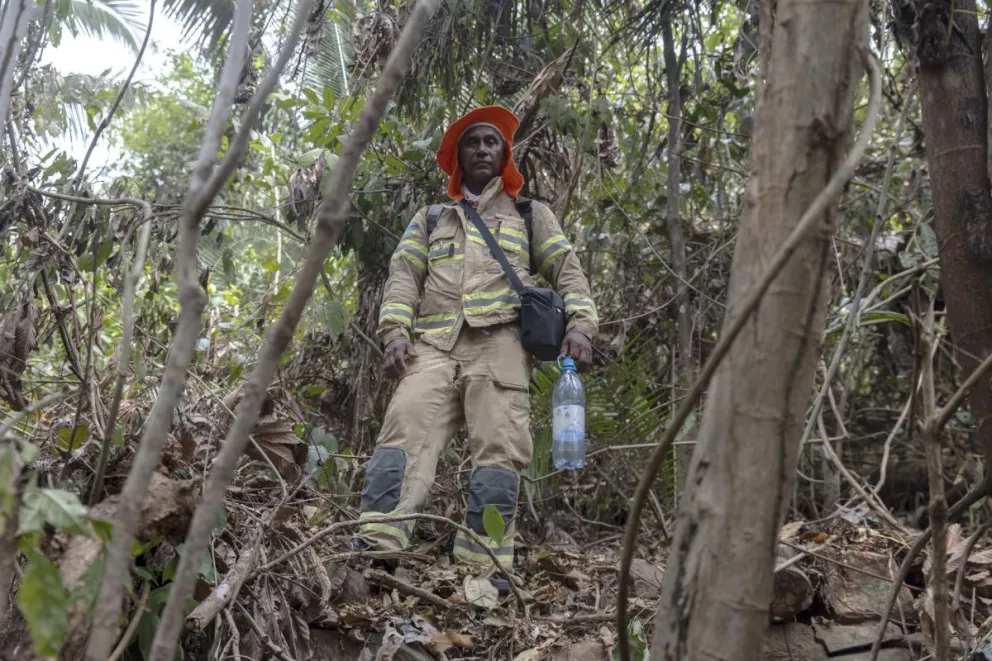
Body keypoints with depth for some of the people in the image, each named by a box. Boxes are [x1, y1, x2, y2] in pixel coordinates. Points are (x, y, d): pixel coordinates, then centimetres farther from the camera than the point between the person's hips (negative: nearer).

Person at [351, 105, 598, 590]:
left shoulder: (530, 214, 25)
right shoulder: (431, 218, 28)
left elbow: (567, 272, 15)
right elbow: (404, 276, 15)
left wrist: (580, 324, -5)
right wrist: (396, 332, -4)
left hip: (500, 342, -1)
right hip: (434, 344, 1)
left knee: (499, 449, -14)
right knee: (405, 430, -19)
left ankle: (481, 563, -14)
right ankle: (377, 546, -27)